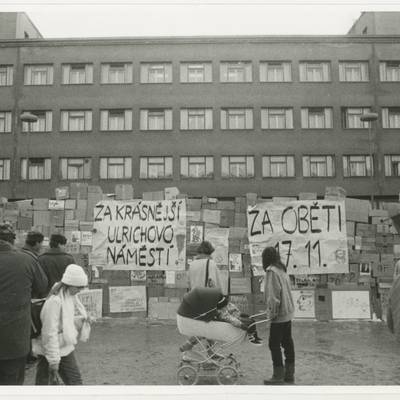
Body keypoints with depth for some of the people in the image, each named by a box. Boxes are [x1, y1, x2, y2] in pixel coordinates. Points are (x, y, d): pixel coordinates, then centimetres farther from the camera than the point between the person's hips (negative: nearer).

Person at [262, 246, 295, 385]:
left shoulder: (271, 271, -15)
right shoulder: (282, 270, 13)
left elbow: (274, 294, -20)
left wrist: (273, 312, -14)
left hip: (279, 314, -9)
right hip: (288, 312, 9)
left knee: (274, 344, -1)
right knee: (287, 342, 13)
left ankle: (278, 376, 4)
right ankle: (289, 374, 21)